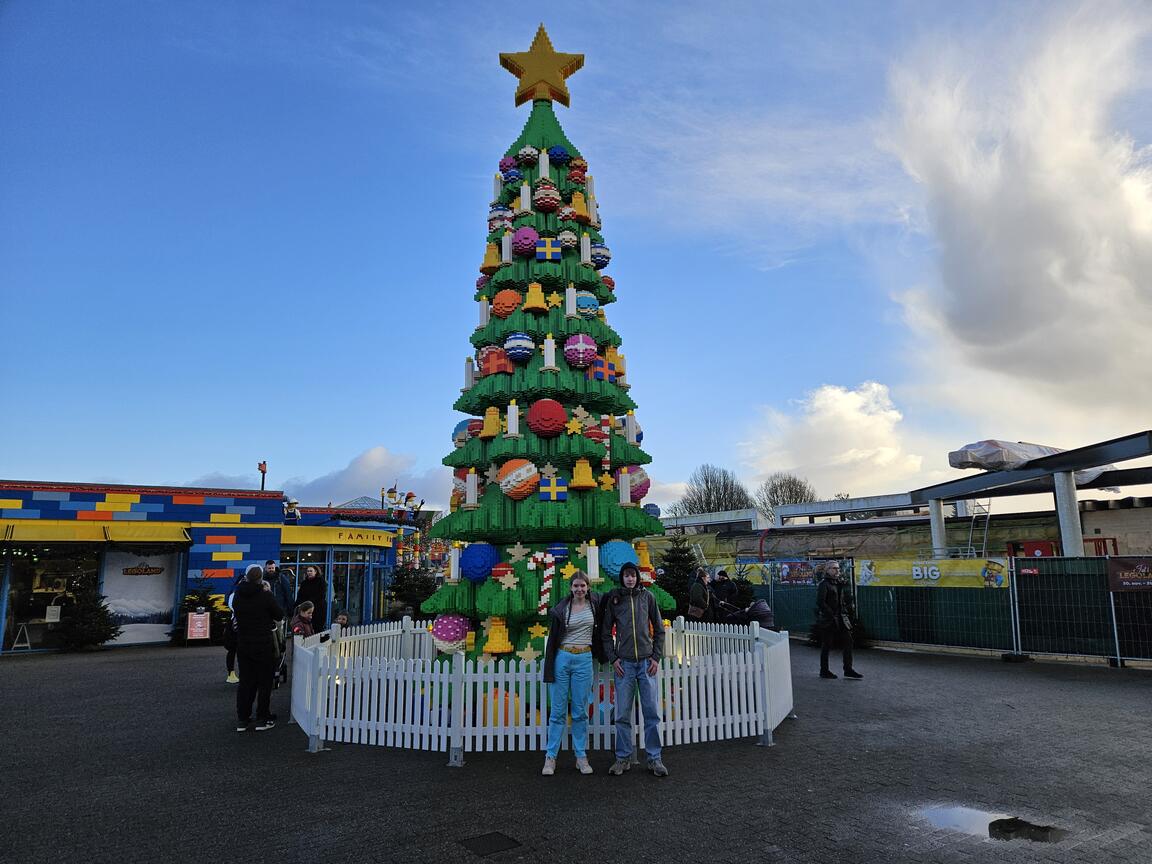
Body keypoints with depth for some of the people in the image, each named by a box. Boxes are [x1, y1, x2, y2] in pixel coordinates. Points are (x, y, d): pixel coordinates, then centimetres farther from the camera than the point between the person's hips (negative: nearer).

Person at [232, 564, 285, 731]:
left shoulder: (237, 595, -2)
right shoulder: (265, 596, -16)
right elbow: (280, 615, -5)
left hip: (243, 645, 5)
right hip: (264, 645, -4)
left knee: (245, 681, 13)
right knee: (264, 682, 7)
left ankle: (242, 719, 17)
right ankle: (262, 719, 11)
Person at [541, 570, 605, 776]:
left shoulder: (595, 603, 2)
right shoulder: (560, 609, -2)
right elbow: (552, 638, 0)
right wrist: (549, 669, -4)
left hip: (584, 660, 1)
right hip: (562, 658, -1)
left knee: (580, 711, 6)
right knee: (558, 711, 2)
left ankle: (581, 757, 15)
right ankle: (550, 757, 9)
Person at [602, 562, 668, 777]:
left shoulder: (647, 596, 5)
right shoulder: (614, 599, 3)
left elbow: (659, 629, 8)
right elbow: (606, 632, 7)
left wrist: (656, 657, 1)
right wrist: (612, 658, -2)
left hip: (646, 662, 0)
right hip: (624, 663, 0)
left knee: (651, 712, 3)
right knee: (623, 714, 4)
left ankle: (654, 758, 12)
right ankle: (623, 758, 15)